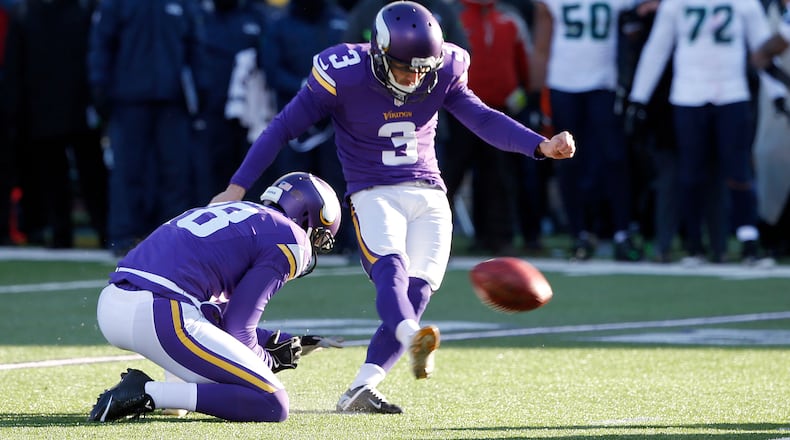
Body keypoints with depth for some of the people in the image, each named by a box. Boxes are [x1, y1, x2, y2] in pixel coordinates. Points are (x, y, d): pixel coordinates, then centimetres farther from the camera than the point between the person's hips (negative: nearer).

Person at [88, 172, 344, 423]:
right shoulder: (291, 241, 5)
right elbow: (237, 330, 1)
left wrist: (281, 344, 36)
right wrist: (269, 361, 21)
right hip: (163, 318, -9)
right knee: (273, 406, -3)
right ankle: (147, 393, -12)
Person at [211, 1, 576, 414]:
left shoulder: (442, 74, -1)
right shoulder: (343, 75, -13)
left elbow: (482, 119, 0)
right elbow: (283, 128, -6)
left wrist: (542, 146, -15)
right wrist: (237, 187, -7)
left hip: (429, 195, 4)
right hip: (375, 194, -4)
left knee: (416, 292, -12)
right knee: (391, 270, -30)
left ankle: (359, 391, -12)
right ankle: (413, 339, -59)